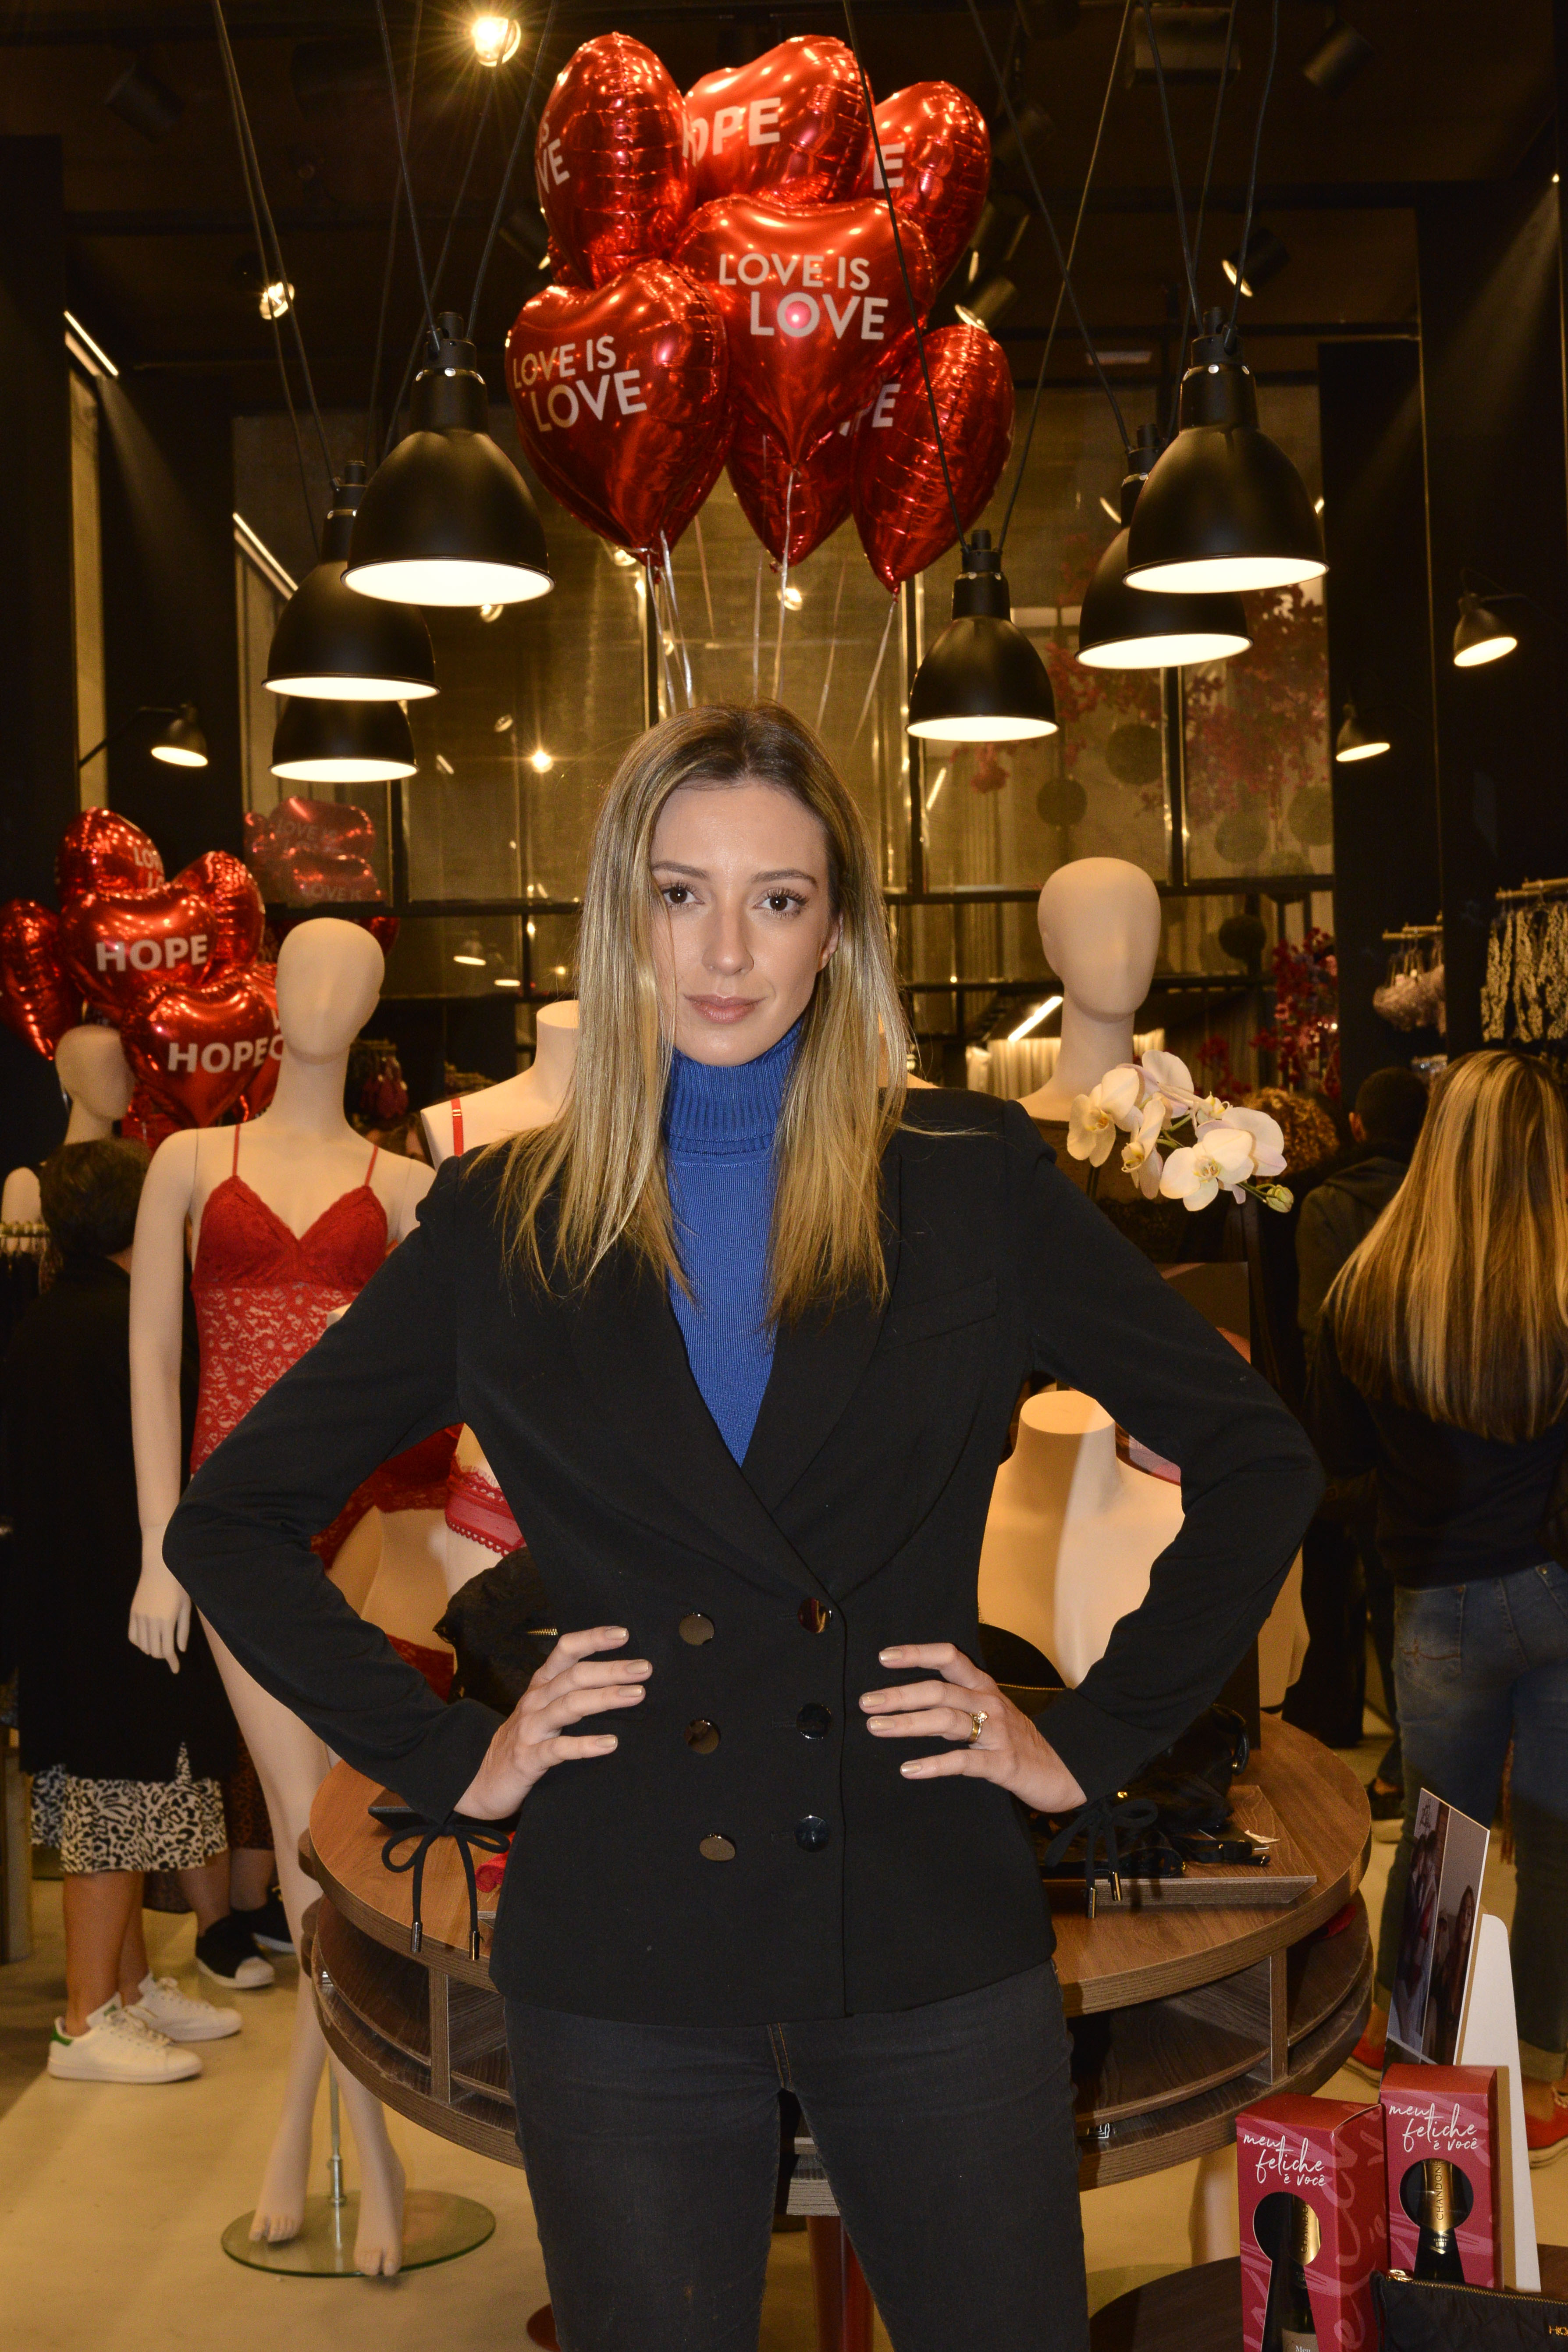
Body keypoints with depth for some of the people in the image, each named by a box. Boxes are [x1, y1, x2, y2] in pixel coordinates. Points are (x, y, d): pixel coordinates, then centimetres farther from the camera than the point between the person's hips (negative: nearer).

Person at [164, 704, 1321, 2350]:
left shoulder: (972, 1184, 0)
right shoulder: (504, 1225, 2)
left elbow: (1256, 1458, 6)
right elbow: (229, 1520, 8)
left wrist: (1095, 1741, 0)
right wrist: (444, 1756, 0)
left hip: (929, 1948, 0)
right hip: (618, 1967, 1)